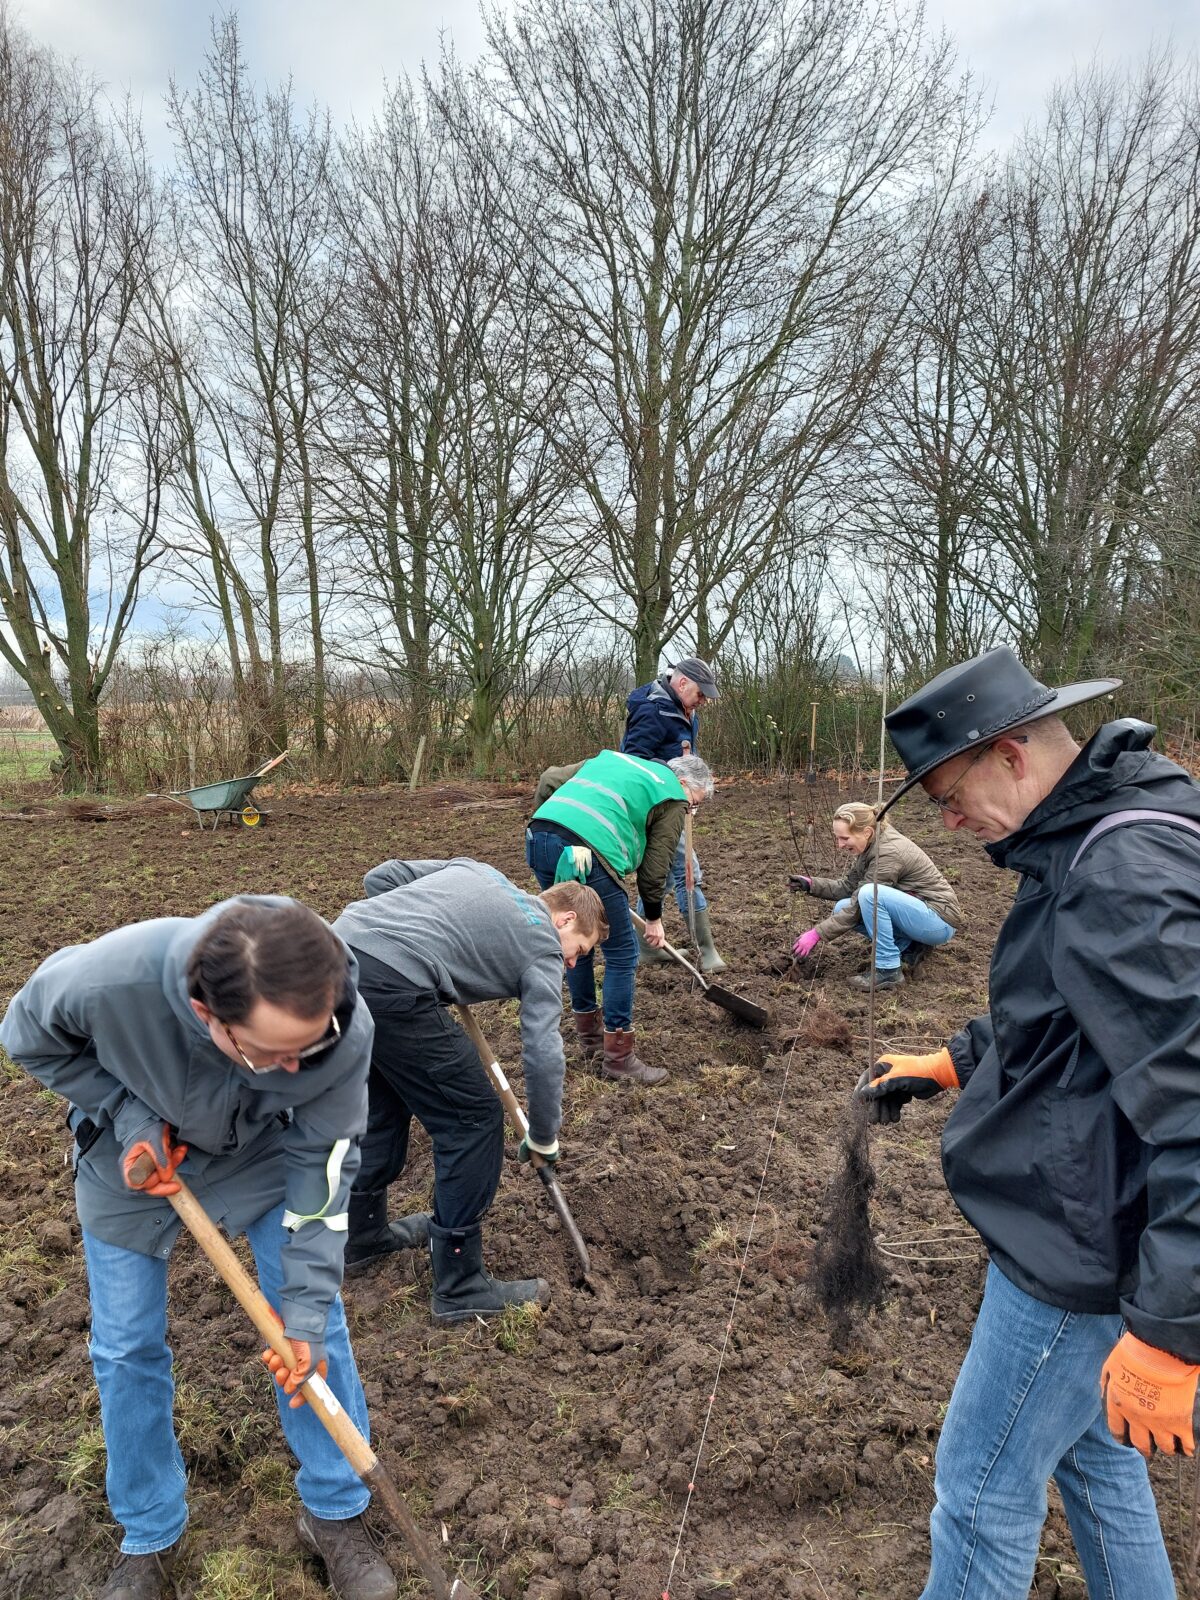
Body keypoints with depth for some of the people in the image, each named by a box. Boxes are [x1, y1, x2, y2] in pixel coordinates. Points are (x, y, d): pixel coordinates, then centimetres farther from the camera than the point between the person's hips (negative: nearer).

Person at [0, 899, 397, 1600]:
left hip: (265, 1151, 0)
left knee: (317, 1319, 2)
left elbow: (321, 1160, -23)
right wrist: (126, 1111, -27)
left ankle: (335, 1511, 27)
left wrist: (307, 1307, -21)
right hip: (132, 1148, 0)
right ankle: (151, 1536, 35)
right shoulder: (105, 978, -42)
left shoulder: (345, 1026, -39)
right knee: (126, 1348, 8)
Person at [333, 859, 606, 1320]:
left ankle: (363, 1236, 43)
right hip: (391, 985, -8)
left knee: (384, 1101, 28)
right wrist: (543, 1140, 15)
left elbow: (379, 877, 24)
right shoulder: (542, 949, 9)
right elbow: (543, 1053, 2)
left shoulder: (474, 869, 27)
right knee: (474, 1118, 6)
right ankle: (460, 1288, 16)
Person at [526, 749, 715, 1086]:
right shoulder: (672, 799, 11)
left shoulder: (612, 758, 30)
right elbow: (655, 868, 12)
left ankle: (589, 1036, 36)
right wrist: (654, 919, 27)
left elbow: (549, 778, 25)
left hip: (536, 840, 8)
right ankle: (618, 1057, 14)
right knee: (622, 954, 8)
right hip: (584, 855, -8)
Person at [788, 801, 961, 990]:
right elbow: (847, 886, 6)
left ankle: (888, 969, -18)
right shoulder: (869, 846, -1)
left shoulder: (889, 852, -27)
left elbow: (860, 903, -24)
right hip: (914, 911, 9)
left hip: (939, 920, -9)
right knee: (842, 908, -4)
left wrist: (817, 934, -21)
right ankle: (909, 946, 5)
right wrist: (811, 884, -9)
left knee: (869, 894, -31)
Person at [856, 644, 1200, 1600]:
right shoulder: (1089, 842, 5)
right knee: (1089, 1445, 26)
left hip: (1082, 1251, -9)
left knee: (982, 1485, 9)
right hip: (1079, 1224, 10)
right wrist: (951, 1064, 18)